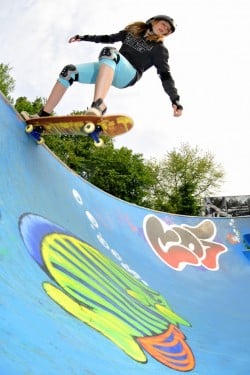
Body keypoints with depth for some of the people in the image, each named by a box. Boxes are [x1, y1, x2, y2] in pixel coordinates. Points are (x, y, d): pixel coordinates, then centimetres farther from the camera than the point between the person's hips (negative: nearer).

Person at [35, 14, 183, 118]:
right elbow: (110, 38, 31)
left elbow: (165, 75, -3)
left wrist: (175, 100, -17)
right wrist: (84, 38, 31)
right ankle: (43, 117, -7)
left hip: (129, 76, -7)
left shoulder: (159, 49, 6)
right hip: (108, 70, 7)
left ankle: (98, 105, -57)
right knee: (68, 72, -8)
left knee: (109, 51, -37)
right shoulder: (134, 30, 22)